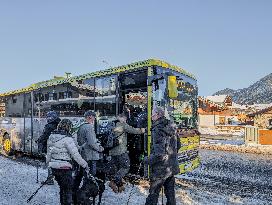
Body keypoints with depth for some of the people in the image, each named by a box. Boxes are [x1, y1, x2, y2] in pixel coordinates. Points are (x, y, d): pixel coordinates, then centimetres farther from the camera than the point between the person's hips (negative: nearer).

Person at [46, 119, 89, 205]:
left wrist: (48, 163, 26)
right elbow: (75, 155, -20)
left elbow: (49, 153, 13)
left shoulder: (51, 136, 4)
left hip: (54, 167, 7)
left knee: (62, 187, 23)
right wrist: (85, 165, -12)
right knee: (68, 189, 8)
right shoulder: (67, 139, -18)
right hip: (64, 168, -7)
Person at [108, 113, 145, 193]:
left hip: (112, 151, 8)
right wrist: (141, 130, 9)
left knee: (118, 168, 19)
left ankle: (119, 184, 22)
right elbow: (133, 130, -6)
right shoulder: (123, 125, -7)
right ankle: (114, 182, -5)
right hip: (121, 151, -8)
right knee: (126, 167, 4)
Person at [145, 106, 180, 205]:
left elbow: (159, 154, -27)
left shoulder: (158, 130, -22)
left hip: (160, 169, -8)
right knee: (170, 192, 20)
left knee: (153, 193, 7)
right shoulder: (171, 128, 3)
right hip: (172, 167, 8)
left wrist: (148, 160, -12)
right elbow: (178, 146, 14)